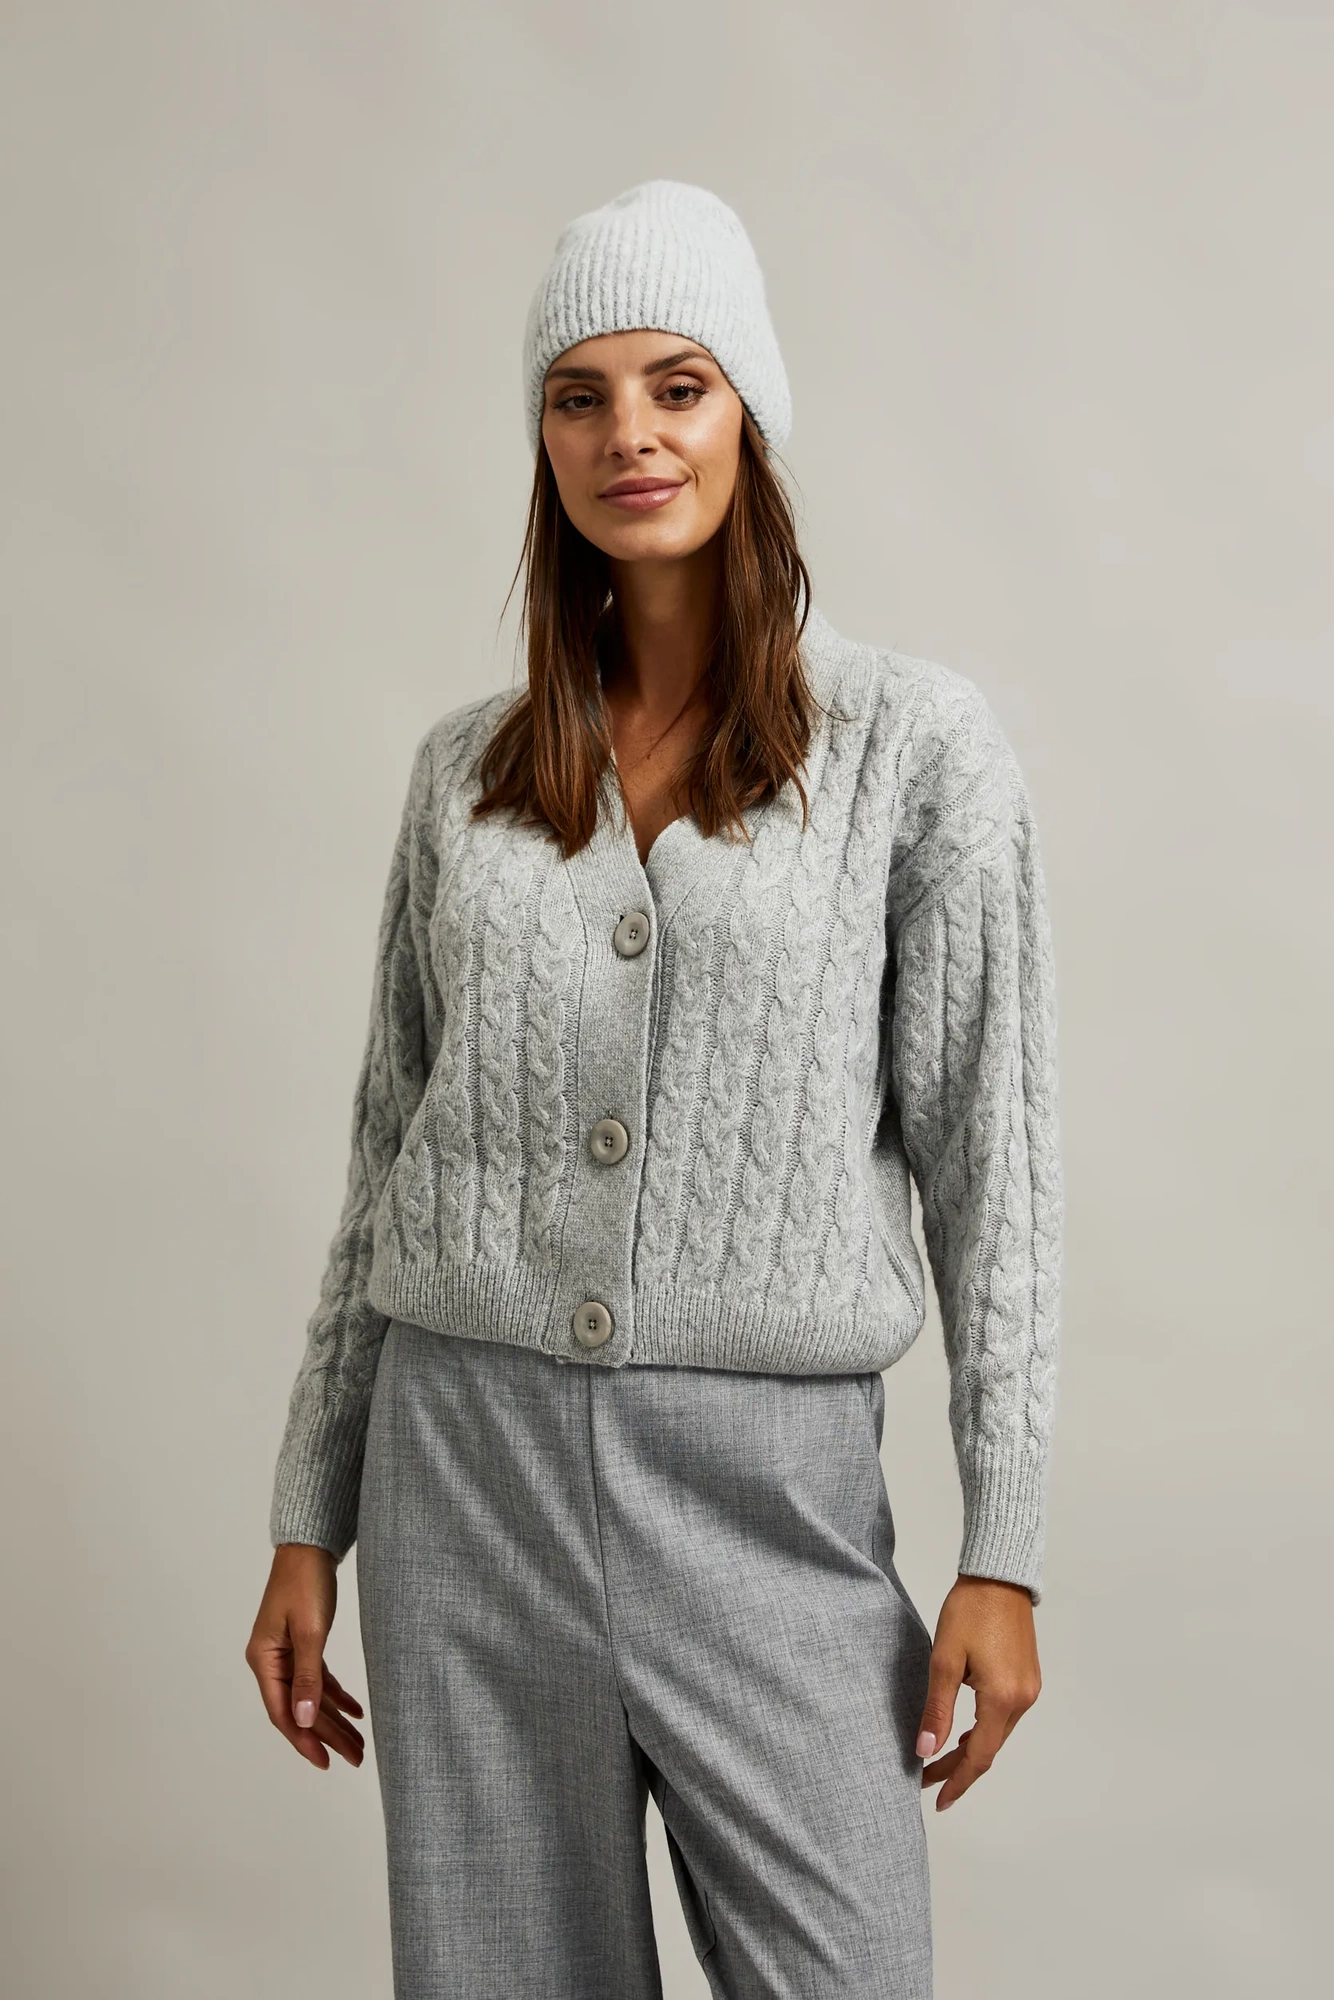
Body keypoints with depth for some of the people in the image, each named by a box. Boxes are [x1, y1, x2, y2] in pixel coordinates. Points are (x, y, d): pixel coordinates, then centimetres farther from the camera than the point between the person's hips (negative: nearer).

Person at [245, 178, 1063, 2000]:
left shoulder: (917, 744, -2)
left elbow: (989, 1158, -2)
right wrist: (310, 1523, 11)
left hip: (771, 1476, -2)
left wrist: (1004, 1552, -5)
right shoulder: (466, 771, 7)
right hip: (468, 1451, 3)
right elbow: (390, 1147, 12)